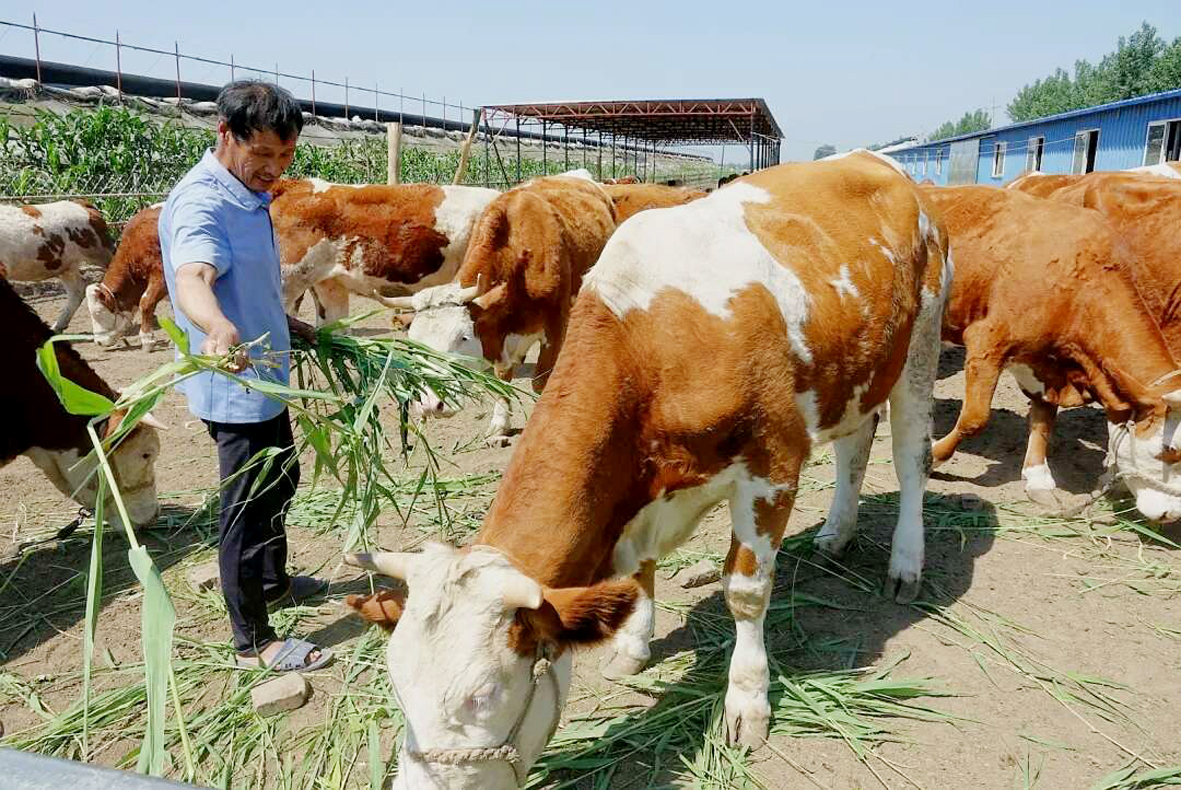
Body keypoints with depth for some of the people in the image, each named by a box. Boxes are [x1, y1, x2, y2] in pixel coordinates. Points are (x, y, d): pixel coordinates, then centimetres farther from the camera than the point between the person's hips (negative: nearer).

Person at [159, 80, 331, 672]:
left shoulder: (249, 193, 8)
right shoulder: (200, 203, -23)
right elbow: (193, 277, -43)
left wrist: (285, 323, 29)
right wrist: (217, 327, -63)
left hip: (264, 375, 10)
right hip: (234, 385, -10)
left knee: (281, 479, 25)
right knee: (249, 503, 0)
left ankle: (272, 582, 46)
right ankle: (254, 641, 15)